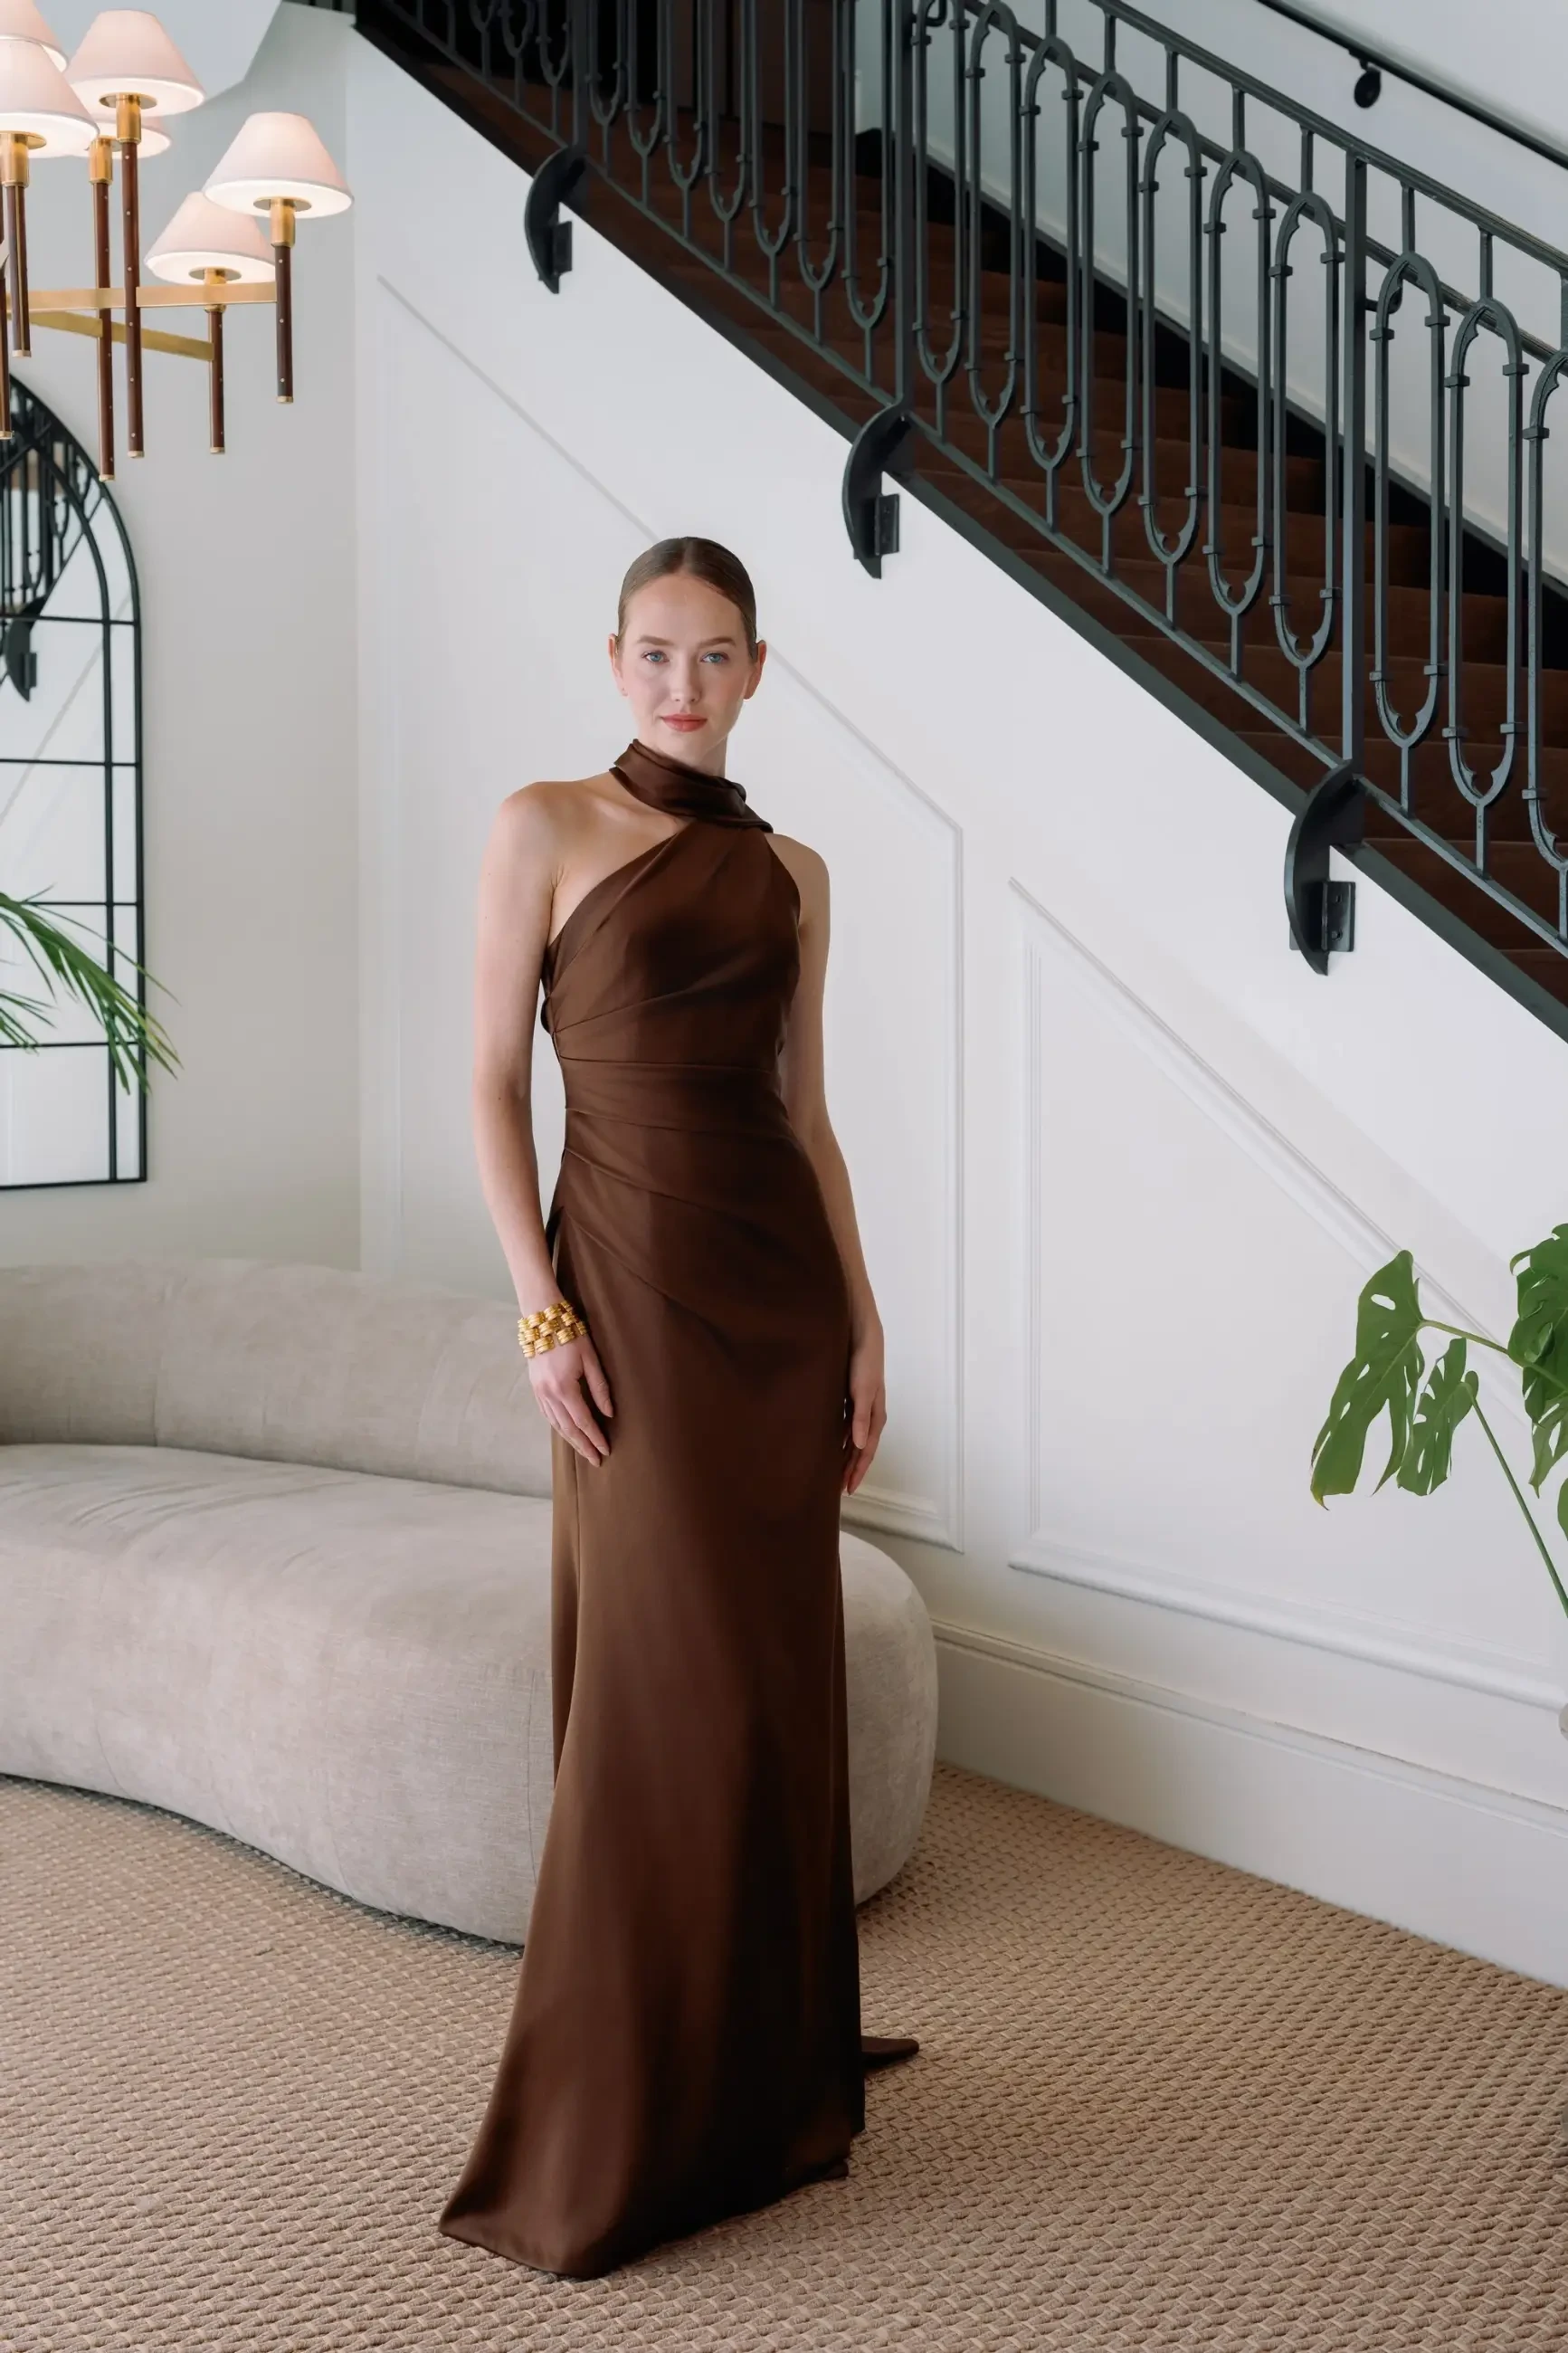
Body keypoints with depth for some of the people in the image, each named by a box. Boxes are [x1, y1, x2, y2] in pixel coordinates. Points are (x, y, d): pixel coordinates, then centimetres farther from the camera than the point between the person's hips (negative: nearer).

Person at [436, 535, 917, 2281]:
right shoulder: (543, 829, -1)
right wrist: (541, 1313, -12)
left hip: (783, 1286, 5)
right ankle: (603, 2139, 8)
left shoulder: (791, 872, 13)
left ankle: (770, 2068, 26)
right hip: (634, 1280, -5)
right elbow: (494, 1087, -4)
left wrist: (863, 1324, 7)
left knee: (780, 1673, 9)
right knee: (669, 1685, -5)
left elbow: (805, 1108, 13)